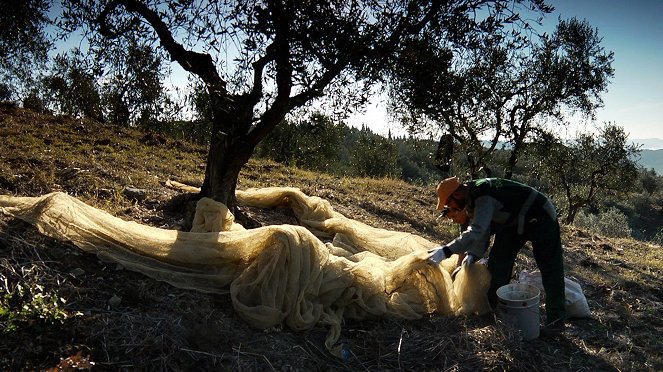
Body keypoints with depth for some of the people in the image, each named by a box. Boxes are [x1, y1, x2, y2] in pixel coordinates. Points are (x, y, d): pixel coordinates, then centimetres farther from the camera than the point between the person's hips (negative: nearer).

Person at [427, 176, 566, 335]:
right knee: (498, 261, 4)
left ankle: (556, 320, -1)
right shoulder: (472, 198, -4)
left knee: (550, 269, -8)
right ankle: (493, 307, 15)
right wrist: (473, 255, -18)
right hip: (514, 223, 9)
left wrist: (446, 251, -48)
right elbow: (482, 233, -2)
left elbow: (476, 232, -44)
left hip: (539, 219, -9)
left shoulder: (484, 197, -34)